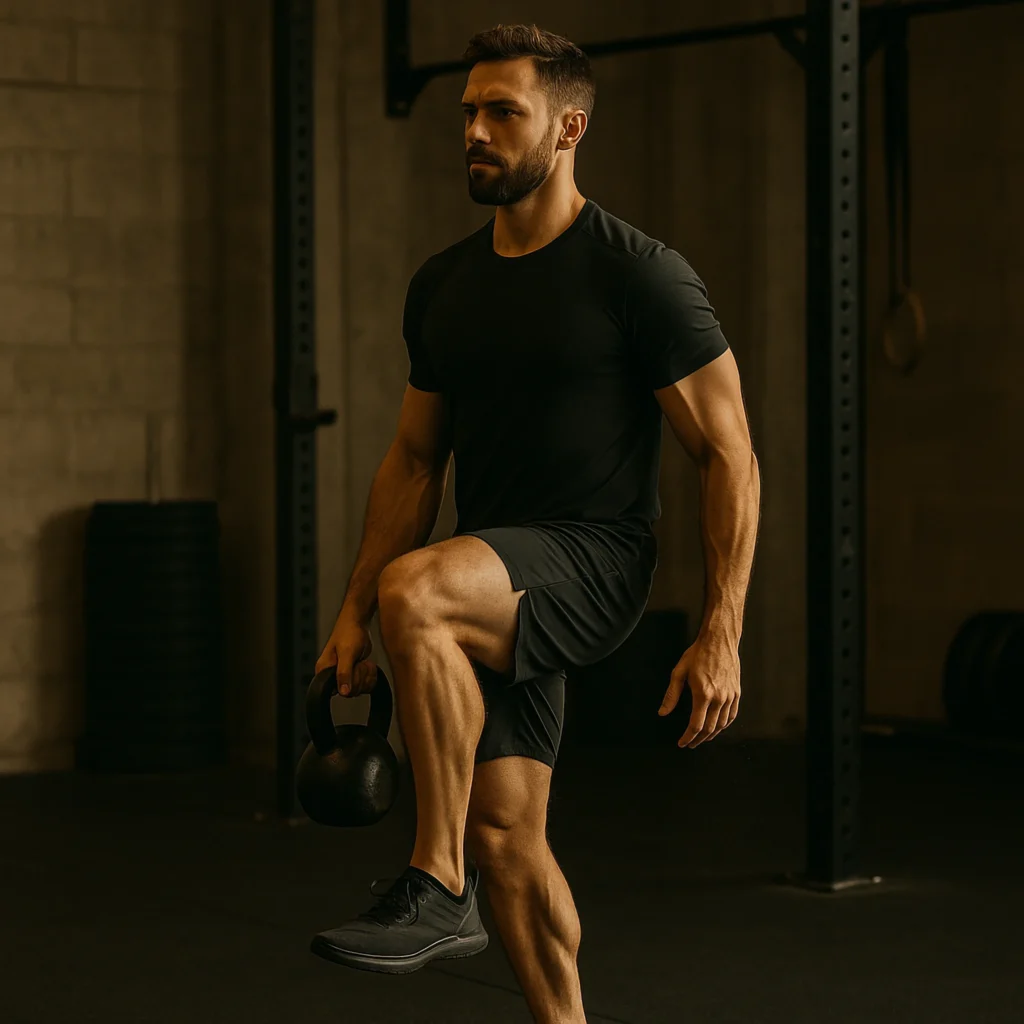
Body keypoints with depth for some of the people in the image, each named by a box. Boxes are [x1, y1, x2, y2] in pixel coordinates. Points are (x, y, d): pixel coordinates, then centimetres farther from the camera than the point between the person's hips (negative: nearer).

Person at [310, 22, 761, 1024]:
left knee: (418, 591, -34)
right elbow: (414, 461, 18)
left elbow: (728, 455, -9)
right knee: (502, 832, 5)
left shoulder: (639, 276, -10)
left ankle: (437, 892, -24)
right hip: (492, 583, 7)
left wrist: (720, 633, -15)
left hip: (593, 557, -7)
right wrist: (350, 615, 12)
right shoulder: (443, 286, 11)